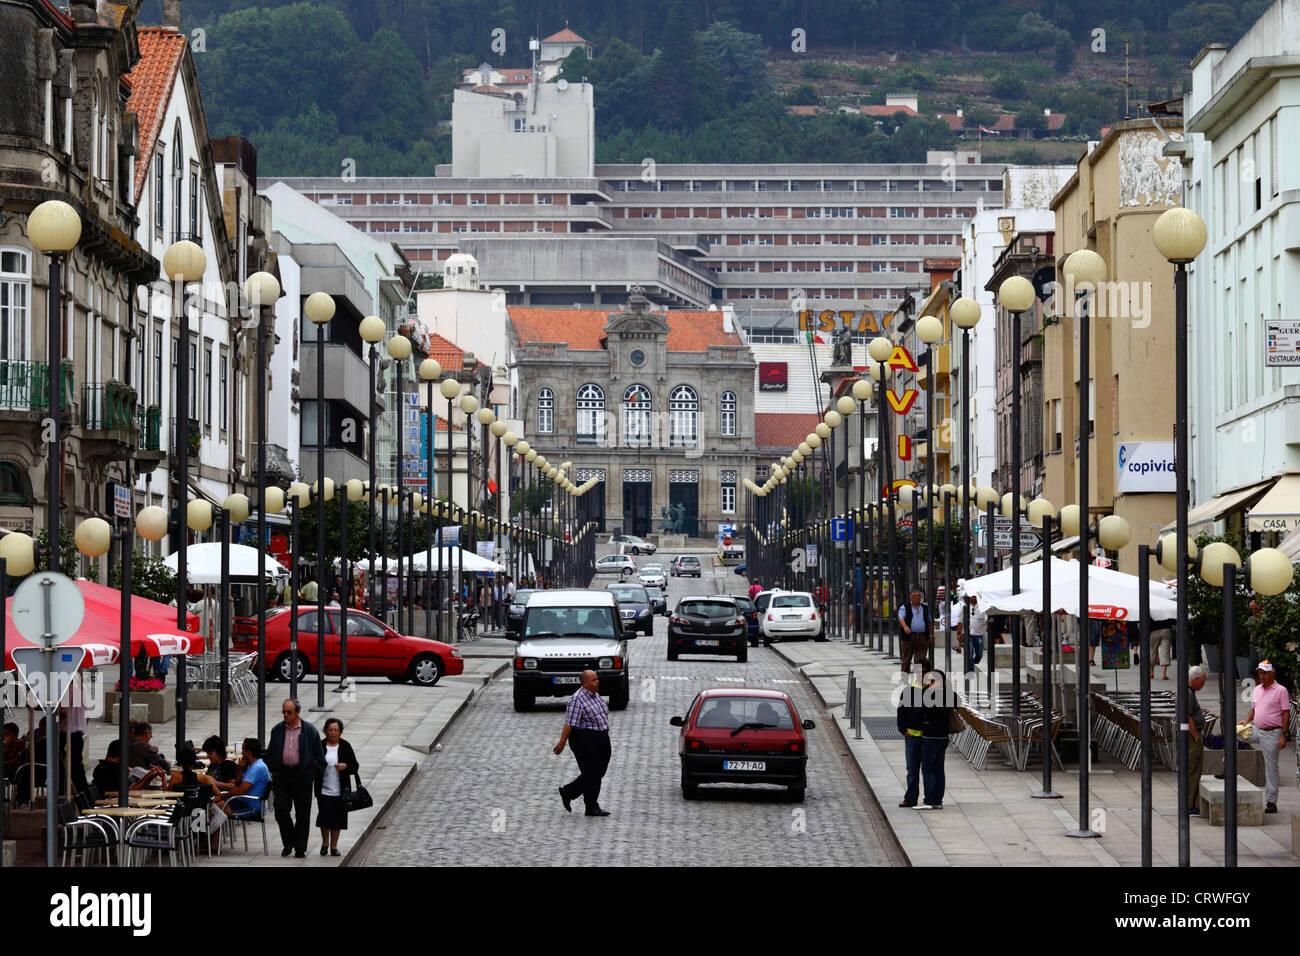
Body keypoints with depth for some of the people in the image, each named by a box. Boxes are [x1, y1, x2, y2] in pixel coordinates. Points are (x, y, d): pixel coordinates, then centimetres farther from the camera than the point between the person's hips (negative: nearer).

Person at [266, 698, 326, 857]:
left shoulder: (310, 731, 0)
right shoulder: (277, 730, 8)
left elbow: (319, 756, 4)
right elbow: (270, 754, 16)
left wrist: (314, 773, -1)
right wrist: (273, 771, 7)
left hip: (302, 776, -2)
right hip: (282, 775, 2)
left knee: (302, 814, 2)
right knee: (281, 810, -5)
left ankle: (300, 848, 11)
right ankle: (288, 843, 13)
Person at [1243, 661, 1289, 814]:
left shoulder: (1280, 691, -8)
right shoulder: (1257, 689, 13)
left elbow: (1286, 714, -10)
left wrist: (1283, 735, -17)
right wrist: (1246, 721, 3)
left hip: (1272, 733, -7)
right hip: (1257, 730, 7)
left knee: (1271, 767, -2)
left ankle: (1271, 801, 3)